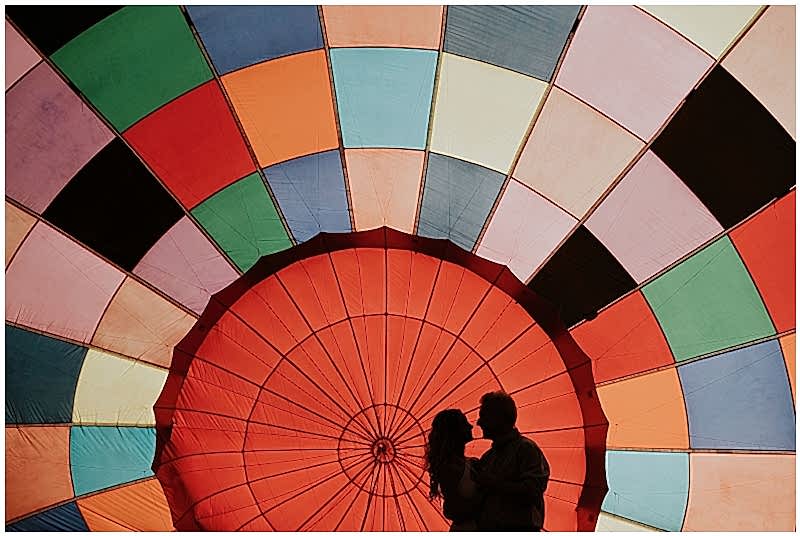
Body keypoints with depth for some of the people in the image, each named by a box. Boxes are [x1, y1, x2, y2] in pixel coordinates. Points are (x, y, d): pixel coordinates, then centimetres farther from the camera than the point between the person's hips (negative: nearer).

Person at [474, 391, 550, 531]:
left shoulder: (526, 448, -7)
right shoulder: (488, 456, 17)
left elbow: (532, 491, -19)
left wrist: (493, 482, -16)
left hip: (518, 528, -7)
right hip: (486, 528, 7)